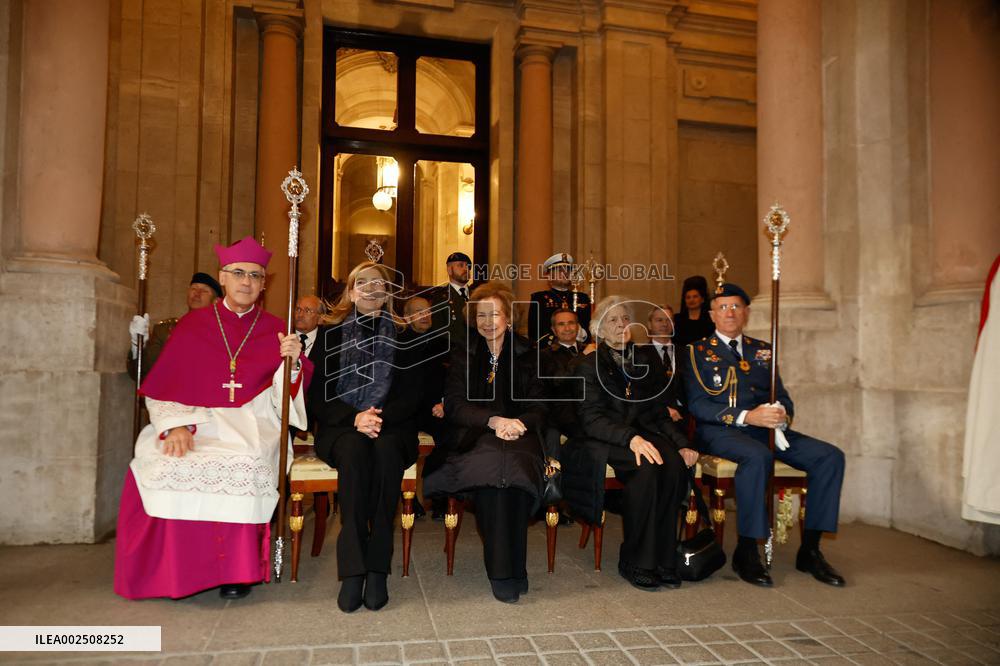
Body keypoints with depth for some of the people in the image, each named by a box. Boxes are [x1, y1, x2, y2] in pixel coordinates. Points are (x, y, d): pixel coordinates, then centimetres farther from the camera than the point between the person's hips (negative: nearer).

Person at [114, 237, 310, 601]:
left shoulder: (275, 330, 9)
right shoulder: (193, 324, 10)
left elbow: (281, 400, 2)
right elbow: (164, 388, 4)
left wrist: (292, 362, -17)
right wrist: (176, 424, -14)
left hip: (252, 424, -1)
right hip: (197, 421, 1)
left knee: (244, 463, -33)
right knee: (164, 462, -28)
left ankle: (237, 569, -14)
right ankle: (174, 569, -8)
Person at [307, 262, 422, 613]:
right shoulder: (330, 334, 12)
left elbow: (412, 396, 5)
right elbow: (317, 396, 3)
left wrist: (381, 417, -15)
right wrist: (355, 417, -14)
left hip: (391, 427, 0)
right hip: (340, 427, 0)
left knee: (386, 450, -35)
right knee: (355, 450, -35)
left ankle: (377, 567, -30)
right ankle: (353, 568, -34)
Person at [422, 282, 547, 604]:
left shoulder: (528, 356, 14)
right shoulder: (462, 354, 12)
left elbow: (539, 409, 8)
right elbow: (454, 406, 0)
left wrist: (519, 424, -16)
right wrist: (494, 420, -18)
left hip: (518, 435, 1)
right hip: (474, 439, 0)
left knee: (510, 463, -34)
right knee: (492, 461, -34)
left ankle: (511, 570, -25)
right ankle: (502, 572, -26)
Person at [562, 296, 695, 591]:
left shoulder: (645, 359, 18)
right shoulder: (589, 366, 5)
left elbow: (660, 413, 16)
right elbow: (592, 420, -9)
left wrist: (681, 444, -2)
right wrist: (631, 439, -26)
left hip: (644, 435, 4)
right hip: (603, 441, -4)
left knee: (673, 463, -30)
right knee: (648, 466, -34)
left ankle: (663, 560, -19)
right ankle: (634, 563, -21)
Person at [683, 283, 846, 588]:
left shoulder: (762, 350, 20)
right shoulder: (697, 351, 5)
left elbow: (782, 397, 16)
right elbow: (697, 404, -7)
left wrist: (782, 414, -10)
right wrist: (746, 417, -19)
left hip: (765, 426, 6)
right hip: (720, 430, -5)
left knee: (831, 457, -13)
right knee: (758, 457, -36)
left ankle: (810, 550, -5)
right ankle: (746, 553, -21)